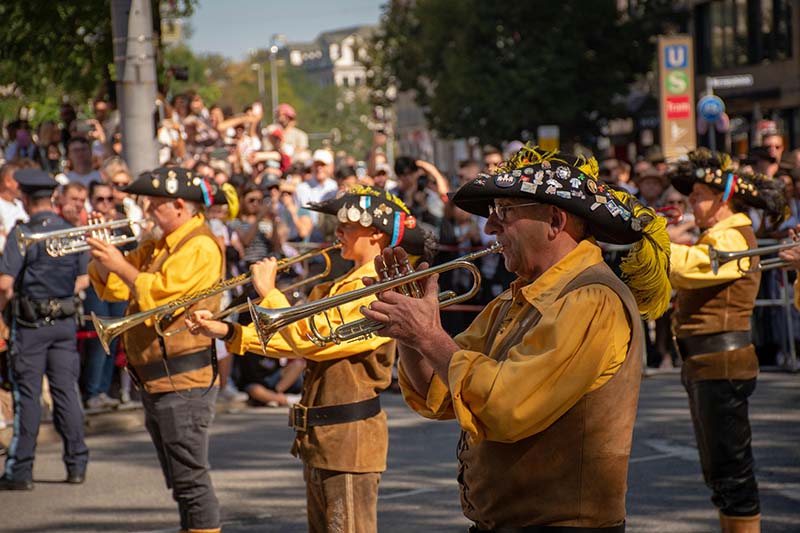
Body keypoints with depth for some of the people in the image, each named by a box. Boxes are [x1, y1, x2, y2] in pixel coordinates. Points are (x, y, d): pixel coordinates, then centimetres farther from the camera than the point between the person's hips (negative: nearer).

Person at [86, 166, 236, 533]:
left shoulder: (200, 247, -13)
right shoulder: (157, 248, 17)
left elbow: (159, 294, -23)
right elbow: (112, 289, 17)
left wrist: (119, 263, -15)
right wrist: (101, 255, 1)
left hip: (183, 382, -10)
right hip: (156, 382, 10)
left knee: (191, 482, -8)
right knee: (181, 483, 16)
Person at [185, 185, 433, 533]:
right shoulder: (343, 286, 16)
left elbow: (312, 340, -24)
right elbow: (292, 341, 12)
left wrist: (268, 291, -15)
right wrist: (227, 332, 4)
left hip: (350, 438, -10)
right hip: (319, 438, 10)